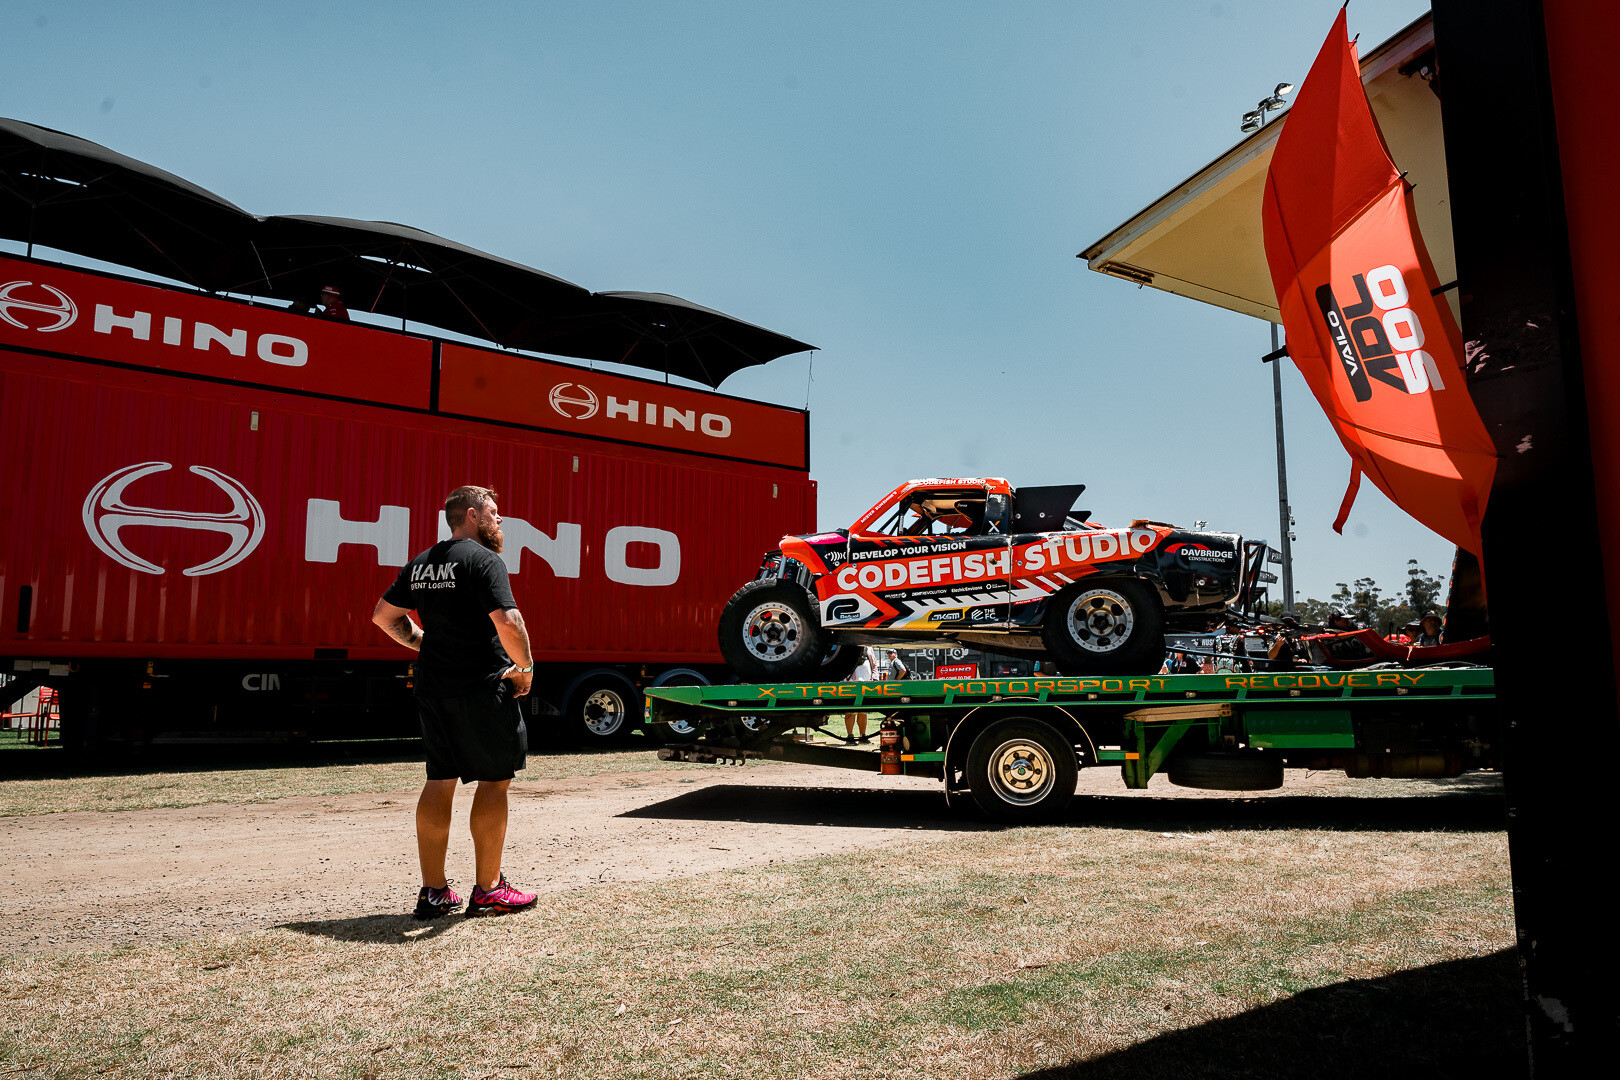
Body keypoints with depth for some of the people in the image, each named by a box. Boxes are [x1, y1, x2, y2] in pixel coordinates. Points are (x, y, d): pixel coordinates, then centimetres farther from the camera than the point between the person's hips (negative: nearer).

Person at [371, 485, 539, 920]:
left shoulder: (421, 564, 14)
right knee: (494, 781, 2)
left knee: (439, 781, 12)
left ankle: (433, 891, 18)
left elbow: (384, 615, 22)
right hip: (482, 688, -8)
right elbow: (508, 623, -25)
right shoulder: (483, 560, -12)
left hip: (432, 688, 8)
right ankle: (488, 890, 8)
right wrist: (525, 667, -10)